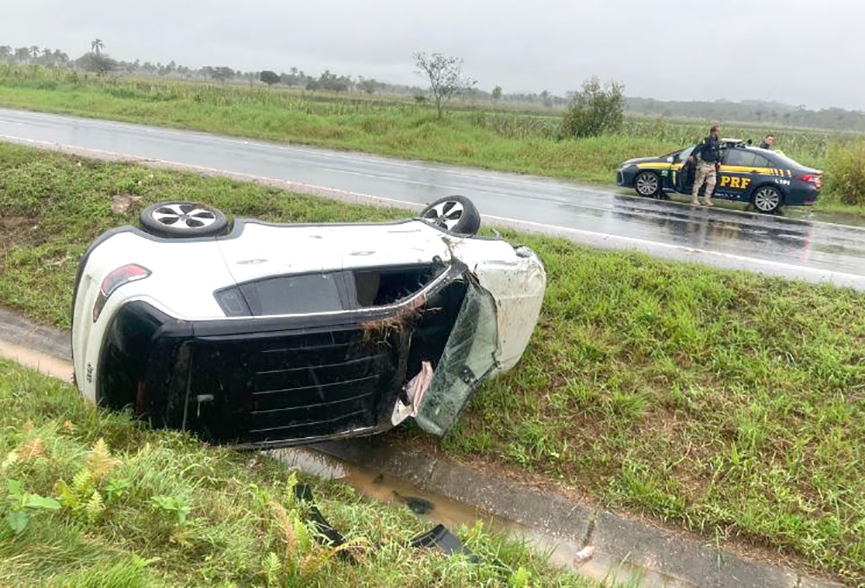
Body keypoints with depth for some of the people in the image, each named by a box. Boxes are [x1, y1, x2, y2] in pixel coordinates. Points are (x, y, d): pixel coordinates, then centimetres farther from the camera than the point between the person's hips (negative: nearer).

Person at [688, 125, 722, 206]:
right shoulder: (707, 140, -14)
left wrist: (718, 162, 16)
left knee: (712, 182, 4)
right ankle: (694, 199, 5)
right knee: (698, 182, 0)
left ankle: (706, 200, 11)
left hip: (712, 165, 8)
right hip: (704, 164, -8)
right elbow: (698, 148, -25)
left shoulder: (718, 142, 10)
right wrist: (692, 156, -36)